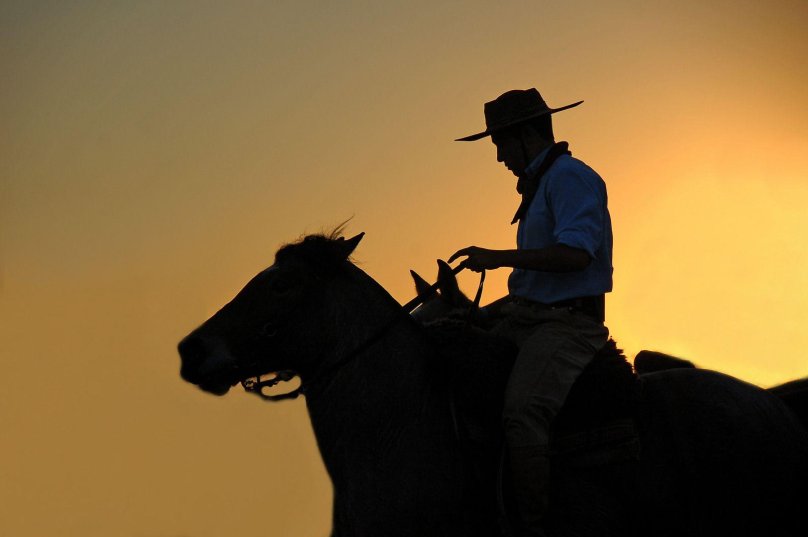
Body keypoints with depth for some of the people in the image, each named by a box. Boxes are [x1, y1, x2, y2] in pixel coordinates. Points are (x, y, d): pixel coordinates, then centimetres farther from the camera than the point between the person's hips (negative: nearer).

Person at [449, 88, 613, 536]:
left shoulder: (569, 176, -6)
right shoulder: (539, 185, 23)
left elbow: (576, 253, -22)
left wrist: (499, 258, -17)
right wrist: (481, 313, 15)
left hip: (567, 323, -10)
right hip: (527, 317, 10)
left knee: (521, 410, -30)